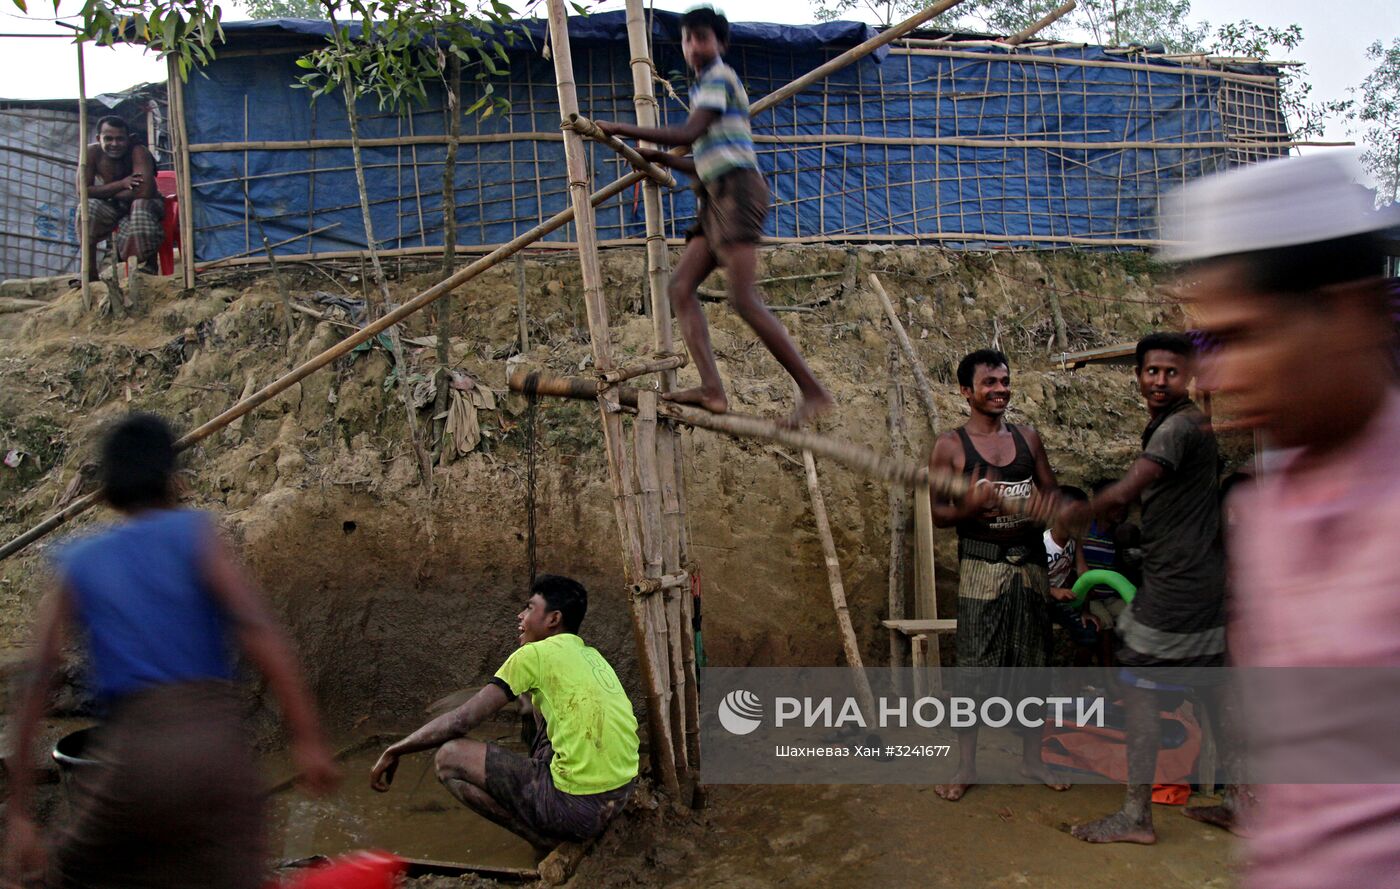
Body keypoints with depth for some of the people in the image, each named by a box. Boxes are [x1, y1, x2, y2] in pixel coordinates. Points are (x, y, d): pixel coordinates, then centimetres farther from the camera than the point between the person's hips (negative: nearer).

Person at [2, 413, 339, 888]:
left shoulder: (76, 564, 13)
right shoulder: (193, 531, 5)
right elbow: (257, 629, -9)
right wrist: (307, 738, -9)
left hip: (133, 746, 2)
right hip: (215, 735, -2)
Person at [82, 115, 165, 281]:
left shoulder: (138, 152, -23)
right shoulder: (92, 152, -13)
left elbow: (146, 191, -35)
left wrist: (106, 193, -21)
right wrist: (121, 184, -29)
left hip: (146, 205, -3)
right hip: (113, 209, 4)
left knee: (141, 205, -36)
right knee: (88, 207, -25)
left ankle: (150, 264, -14)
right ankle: (90, 272, -16)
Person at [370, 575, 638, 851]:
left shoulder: (535, 655, -6)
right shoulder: (592, 655, 16)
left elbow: (462, 720, -5)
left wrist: (394, 751, 7)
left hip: (578, 807, -8)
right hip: (621, 795, 8)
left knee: (448, 756, 0)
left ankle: (544, 837, 2)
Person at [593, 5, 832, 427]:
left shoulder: (719, 77, 0)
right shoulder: (705, 88, 30)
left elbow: (689, 134, -15)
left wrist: (620, 130, -10)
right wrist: (663, 159, 26)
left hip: (738, 189, -10)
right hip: (717, 196, 10)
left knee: (744, 298, -20)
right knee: (680, 284, -6)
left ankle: (814, 391, -18)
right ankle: (711, 388, -19)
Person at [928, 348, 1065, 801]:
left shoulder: (1028, 437, 8)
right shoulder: (950, 446, -5)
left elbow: (1051, 490, 13)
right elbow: (937, 512, -7)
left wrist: (1048, 505, -12)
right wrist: (971, 508, -28)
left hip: (1030, 562, 4)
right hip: (982, 566, -4)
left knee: (1032, 662, 11)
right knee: (973, 667, -1)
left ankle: (1031, 759, 26)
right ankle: (966, 767, 11)